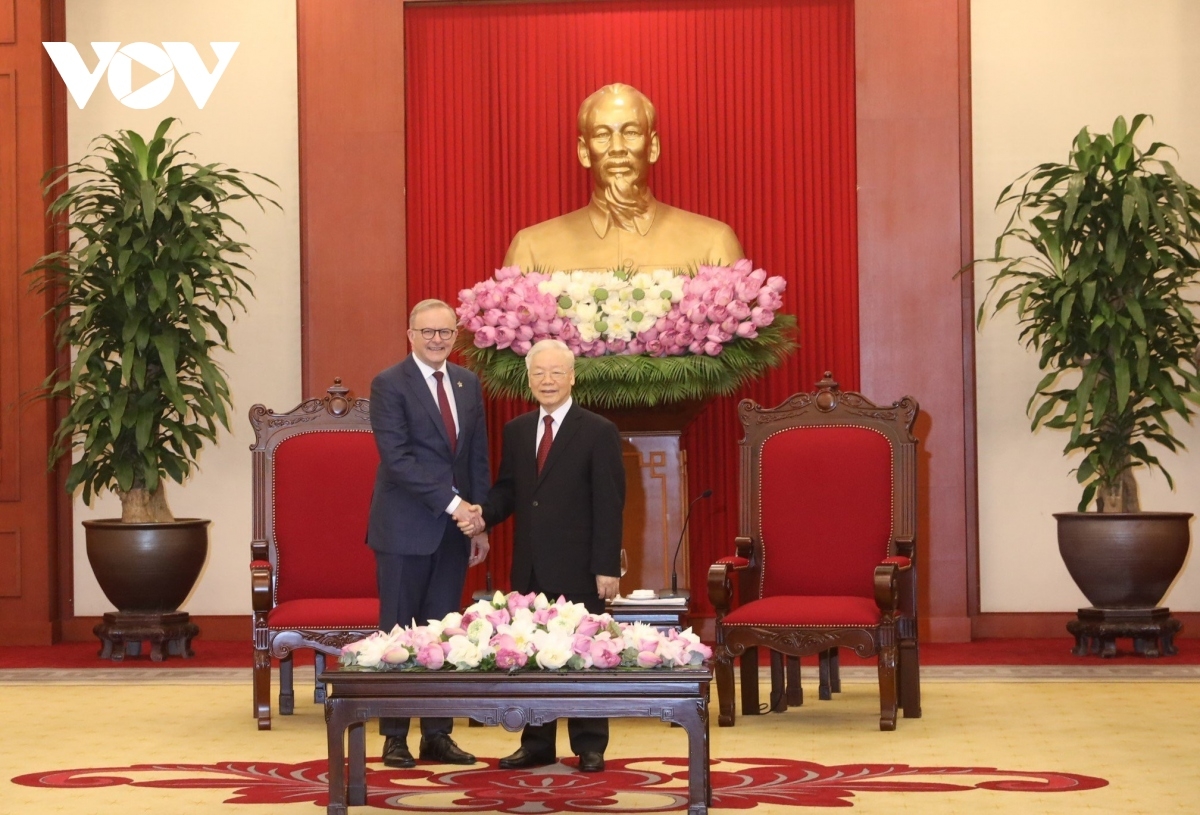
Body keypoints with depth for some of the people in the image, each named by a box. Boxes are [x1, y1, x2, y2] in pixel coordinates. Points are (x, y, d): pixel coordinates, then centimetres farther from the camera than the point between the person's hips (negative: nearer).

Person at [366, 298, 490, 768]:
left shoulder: (468, 384, 12)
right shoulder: (389, 385, -7)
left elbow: (478, 457, 13)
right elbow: (397, 457, -15)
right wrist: (451, 502, -19)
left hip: (454, 529, 5)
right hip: (405, 529, -5)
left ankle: (438, 735, 13)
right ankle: (394, 738, 8)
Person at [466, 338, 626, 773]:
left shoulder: (599, 432, -4)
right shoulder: (515, 431, 12)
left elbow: (609, 505, -7)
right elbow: (507, 489, 13)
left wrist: (607, 567, -13)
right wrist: (483, 516, -9)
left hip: (578, 569, -5)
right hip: (530, 567, 5)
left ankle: (589, 746, 12)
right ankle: (536, 745, 15)